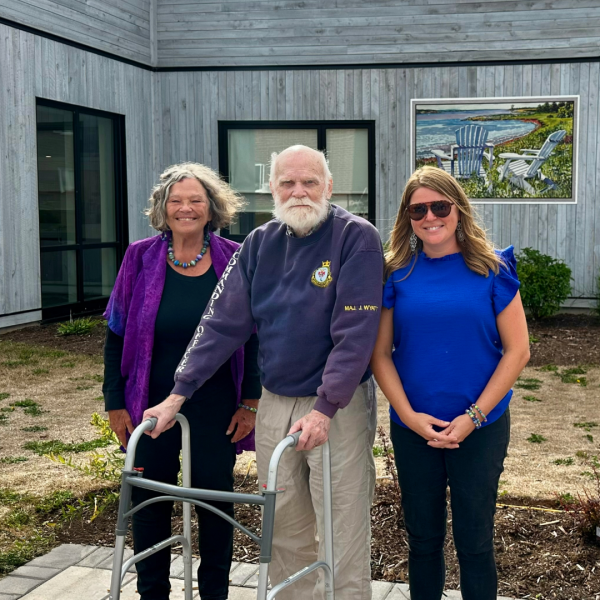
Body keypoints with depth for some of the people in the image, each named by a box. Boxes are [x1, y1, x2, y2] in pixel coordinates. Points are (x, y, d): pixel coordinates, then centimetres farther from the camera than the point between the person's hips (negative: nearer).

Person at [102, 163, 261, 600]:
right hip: (152, 406, 1)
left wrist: (250, 401, -1)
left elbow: (252, 335, 2)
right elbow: (116, 334, 2)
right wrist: (115, 403, -2)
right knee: (150, 500, 10)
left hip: (217, 410, 0)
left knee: (216, 499, 10)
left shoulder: (233, 261, -3)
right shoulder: (141, 258, -3)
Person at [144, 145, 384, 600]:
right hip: (274, 404, 5)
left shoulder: (357, 238, -11)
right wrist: (179, 393, -3)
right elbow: (224, 322, 2)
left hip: (338, 407, -5)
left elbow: (355, 333, -17)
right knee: (285, 533, 15)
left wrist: (324, 409, -23)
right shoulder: (260, 244, 5)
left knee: (343, 538, 1)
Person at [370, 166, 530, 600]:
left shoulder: (491, 269, -5)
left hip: (480, 428, -2)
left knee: (475, 541, 8)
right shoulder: (397, 273, 0)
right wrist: (409, 416, -12)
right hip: (412, 428, 2)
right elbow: (380, 353, 0)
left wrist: (473, 417, -13)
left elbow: (517, 350, -6)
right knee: (423, 537, 14)